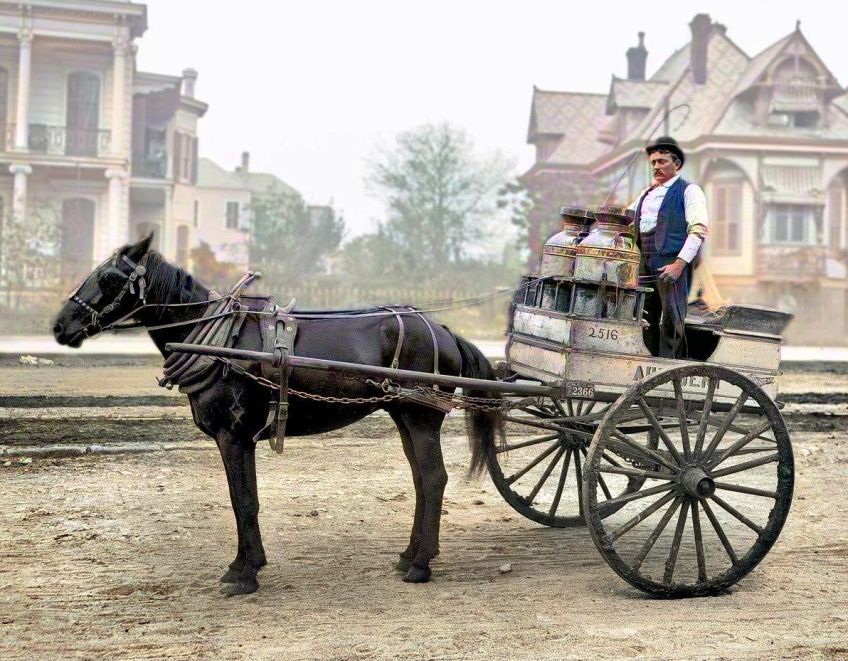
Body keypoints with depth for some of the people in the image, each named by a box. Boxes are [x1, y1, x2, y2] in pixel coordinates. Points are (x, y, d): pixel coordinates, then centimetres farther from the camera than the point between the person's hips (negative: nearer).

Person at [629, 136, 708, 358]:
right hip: (644, 262, 7)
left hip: (672, 263, -6)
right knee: (645, 318, 4)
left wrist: (679, 264, -19)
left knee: (671, 319, -8)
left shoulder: (689, 191, 1)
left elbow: (698, 230, -9)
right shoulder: (646, 194, 23)